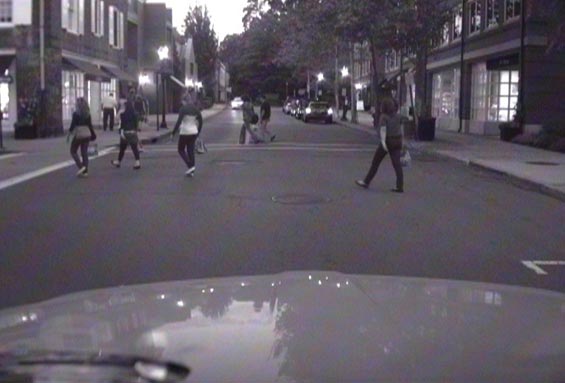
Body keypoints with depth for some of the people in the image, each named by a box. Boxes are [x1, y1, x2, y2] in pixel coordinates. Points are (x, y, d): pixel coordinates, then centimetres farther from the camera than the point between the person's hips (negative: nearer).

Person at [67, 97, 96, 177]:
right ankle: (85, 171, 7)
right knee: (84, 153, 9)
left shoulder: (76, 113, -11)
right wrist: (92, 134, 19)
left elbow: (73, 124, -12)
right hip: (87, 134, 5)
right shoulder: (87, 114, 5)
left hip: (78, 134, -5)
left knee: (73, 151, 9)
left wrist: (69, 134, -5)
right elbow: (90, 125, 9)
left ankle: (81, 166, -9)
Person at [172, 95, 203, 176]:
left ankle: (190, 166, -8)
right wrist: (198, 132, 18)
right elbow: (200, 121, 9)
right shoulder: (195, 109, 6)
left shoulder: (183, 109, -12)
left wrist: (173, 133, -13)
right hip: (193, 132, 6)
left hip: (185, 132, -6)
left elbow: (179, 122, -18)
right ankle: (191, 171, 10)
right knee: (191, 151, 11)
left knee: (181, 150, 10)